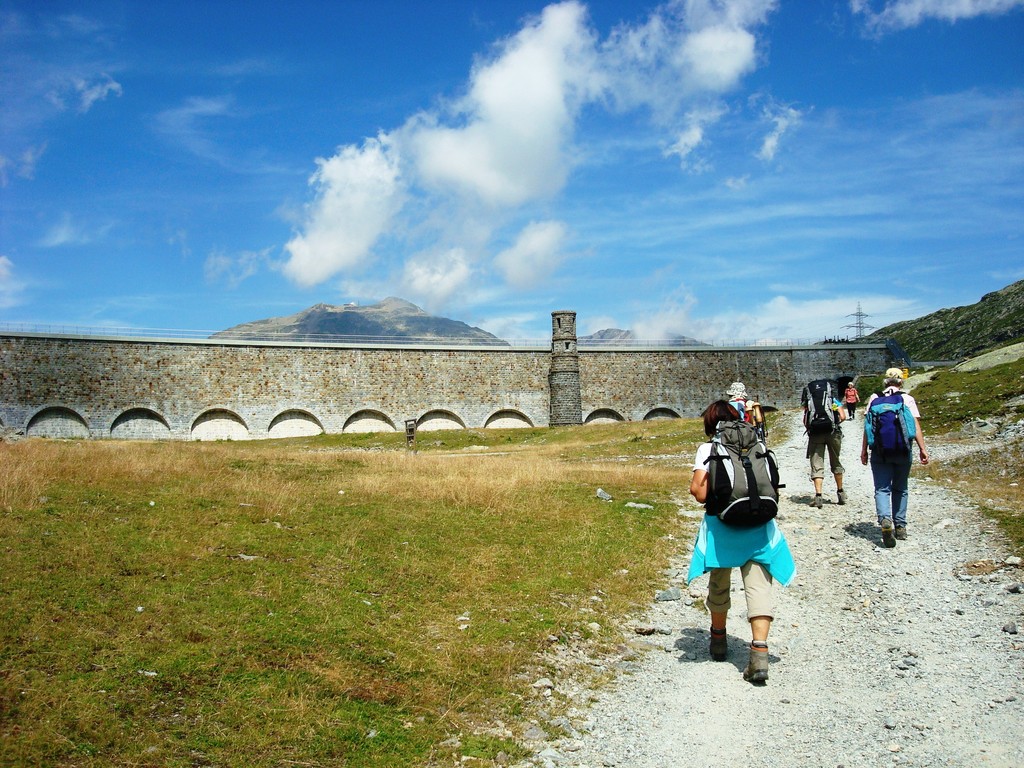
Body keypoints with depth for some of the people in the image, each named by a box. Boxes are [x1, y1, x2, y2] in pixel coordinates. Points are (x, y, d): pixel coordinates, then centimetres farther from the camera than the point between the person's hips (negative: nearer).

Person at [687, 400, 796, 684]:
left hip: (722, 525, -1)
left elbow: (701, 493, -11)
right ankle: (759, 652, -17)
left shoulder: (708, 449, -2)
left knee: (719, 584, 19)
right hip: (759, 526, 1)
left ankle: (719, 640, 37)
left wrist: (696, 487, 10)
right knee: (759, 586, -2)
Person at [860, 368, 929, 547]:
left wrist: (864, 450, 5)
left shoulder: (874, 398, 4)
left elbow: (868, 425, 1)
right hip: (903, 450, 0)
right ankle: (900, 526, 18)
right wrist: (922, 449, -4)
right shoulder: (907, 399, 2)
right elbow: (915, 425, -5)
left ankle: (885, 520, -27)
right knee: (900, 489, 16)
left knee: (882, 489, -2)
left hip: (880, 450, 0)